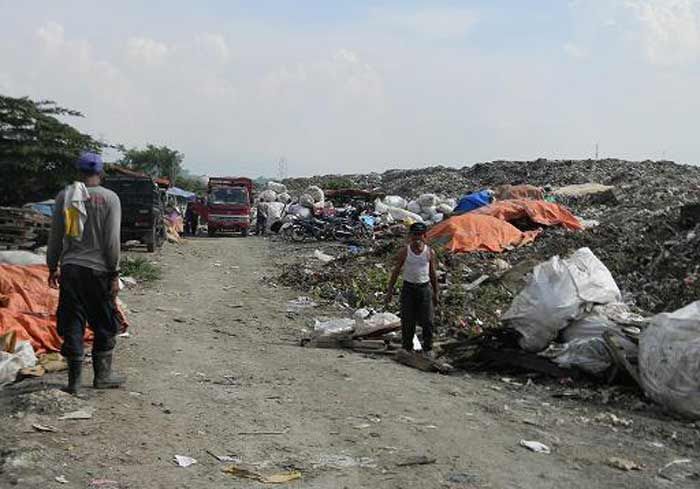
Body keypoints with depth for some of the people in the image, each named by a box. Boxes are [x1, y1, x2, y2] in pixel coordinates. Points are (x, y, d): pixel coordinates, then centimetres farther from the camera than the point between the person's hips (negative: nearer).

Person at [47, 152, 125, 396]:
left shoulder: (64, 196, 5)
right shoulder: (109, 198, -5)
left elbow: (55, 235, 9)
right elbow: (112, 240, -7)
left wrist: (52, 267, 18)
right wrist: (114, 274, -2)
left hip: (70, 268, 3)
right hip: (98, 269, -3)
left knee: (72, 324, 7)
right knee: (105, 326, 11)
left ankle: (74, 380, 9)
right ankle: (102, 375, 16)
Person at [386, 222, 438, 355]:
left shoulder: (430, 253, 0)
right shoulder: (404, 252, -1)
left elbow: (433, 274, 8)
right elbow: (396, 271, 5)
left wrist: (435, 293, 9)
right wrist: (390, 290, 2)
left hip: (425, 287, 0)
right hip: (408, 287, 0)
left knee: (427, 321, -1)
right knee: (407, 321, 3)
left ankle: (428, 348, 12)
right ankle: (407, 348, 15)